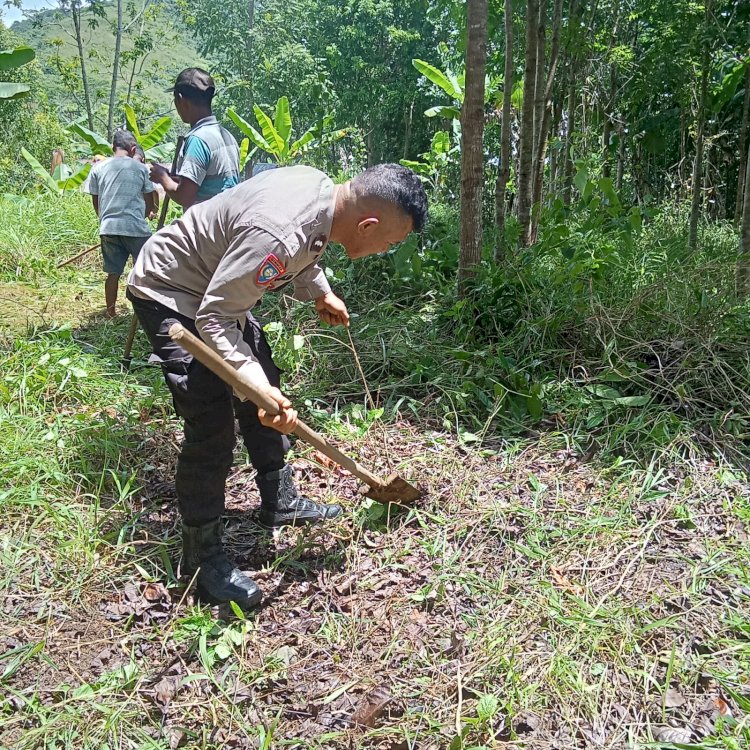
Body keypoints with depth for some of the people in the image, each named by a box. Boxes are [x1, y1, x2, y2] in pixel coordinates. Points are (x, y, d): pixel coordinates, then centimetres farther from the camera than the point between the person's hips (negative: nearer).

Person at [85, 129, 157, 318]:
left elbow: (95, 202, 12)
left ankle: (111, 312, 16)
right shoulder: (140, 168, 2)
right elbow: (150, 203, 7)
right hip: (136, 227, -3)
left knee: (113, 273, 10)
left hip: (108, 228, 3)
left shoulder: (98, 168, 7)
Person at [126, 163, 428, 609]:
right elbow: (212, 320, -33)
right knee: (212, 427, -14)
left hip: (217, 285, 10)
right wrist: (256, 386, -41)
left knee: (267, 391, 15)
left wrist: (320, 292, 12)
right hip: (170, 294, -10)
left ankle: (281, 503, 33)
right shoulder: (278, 234, -38)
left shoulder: (322, 187, -10)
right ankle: (202, 559, 1)